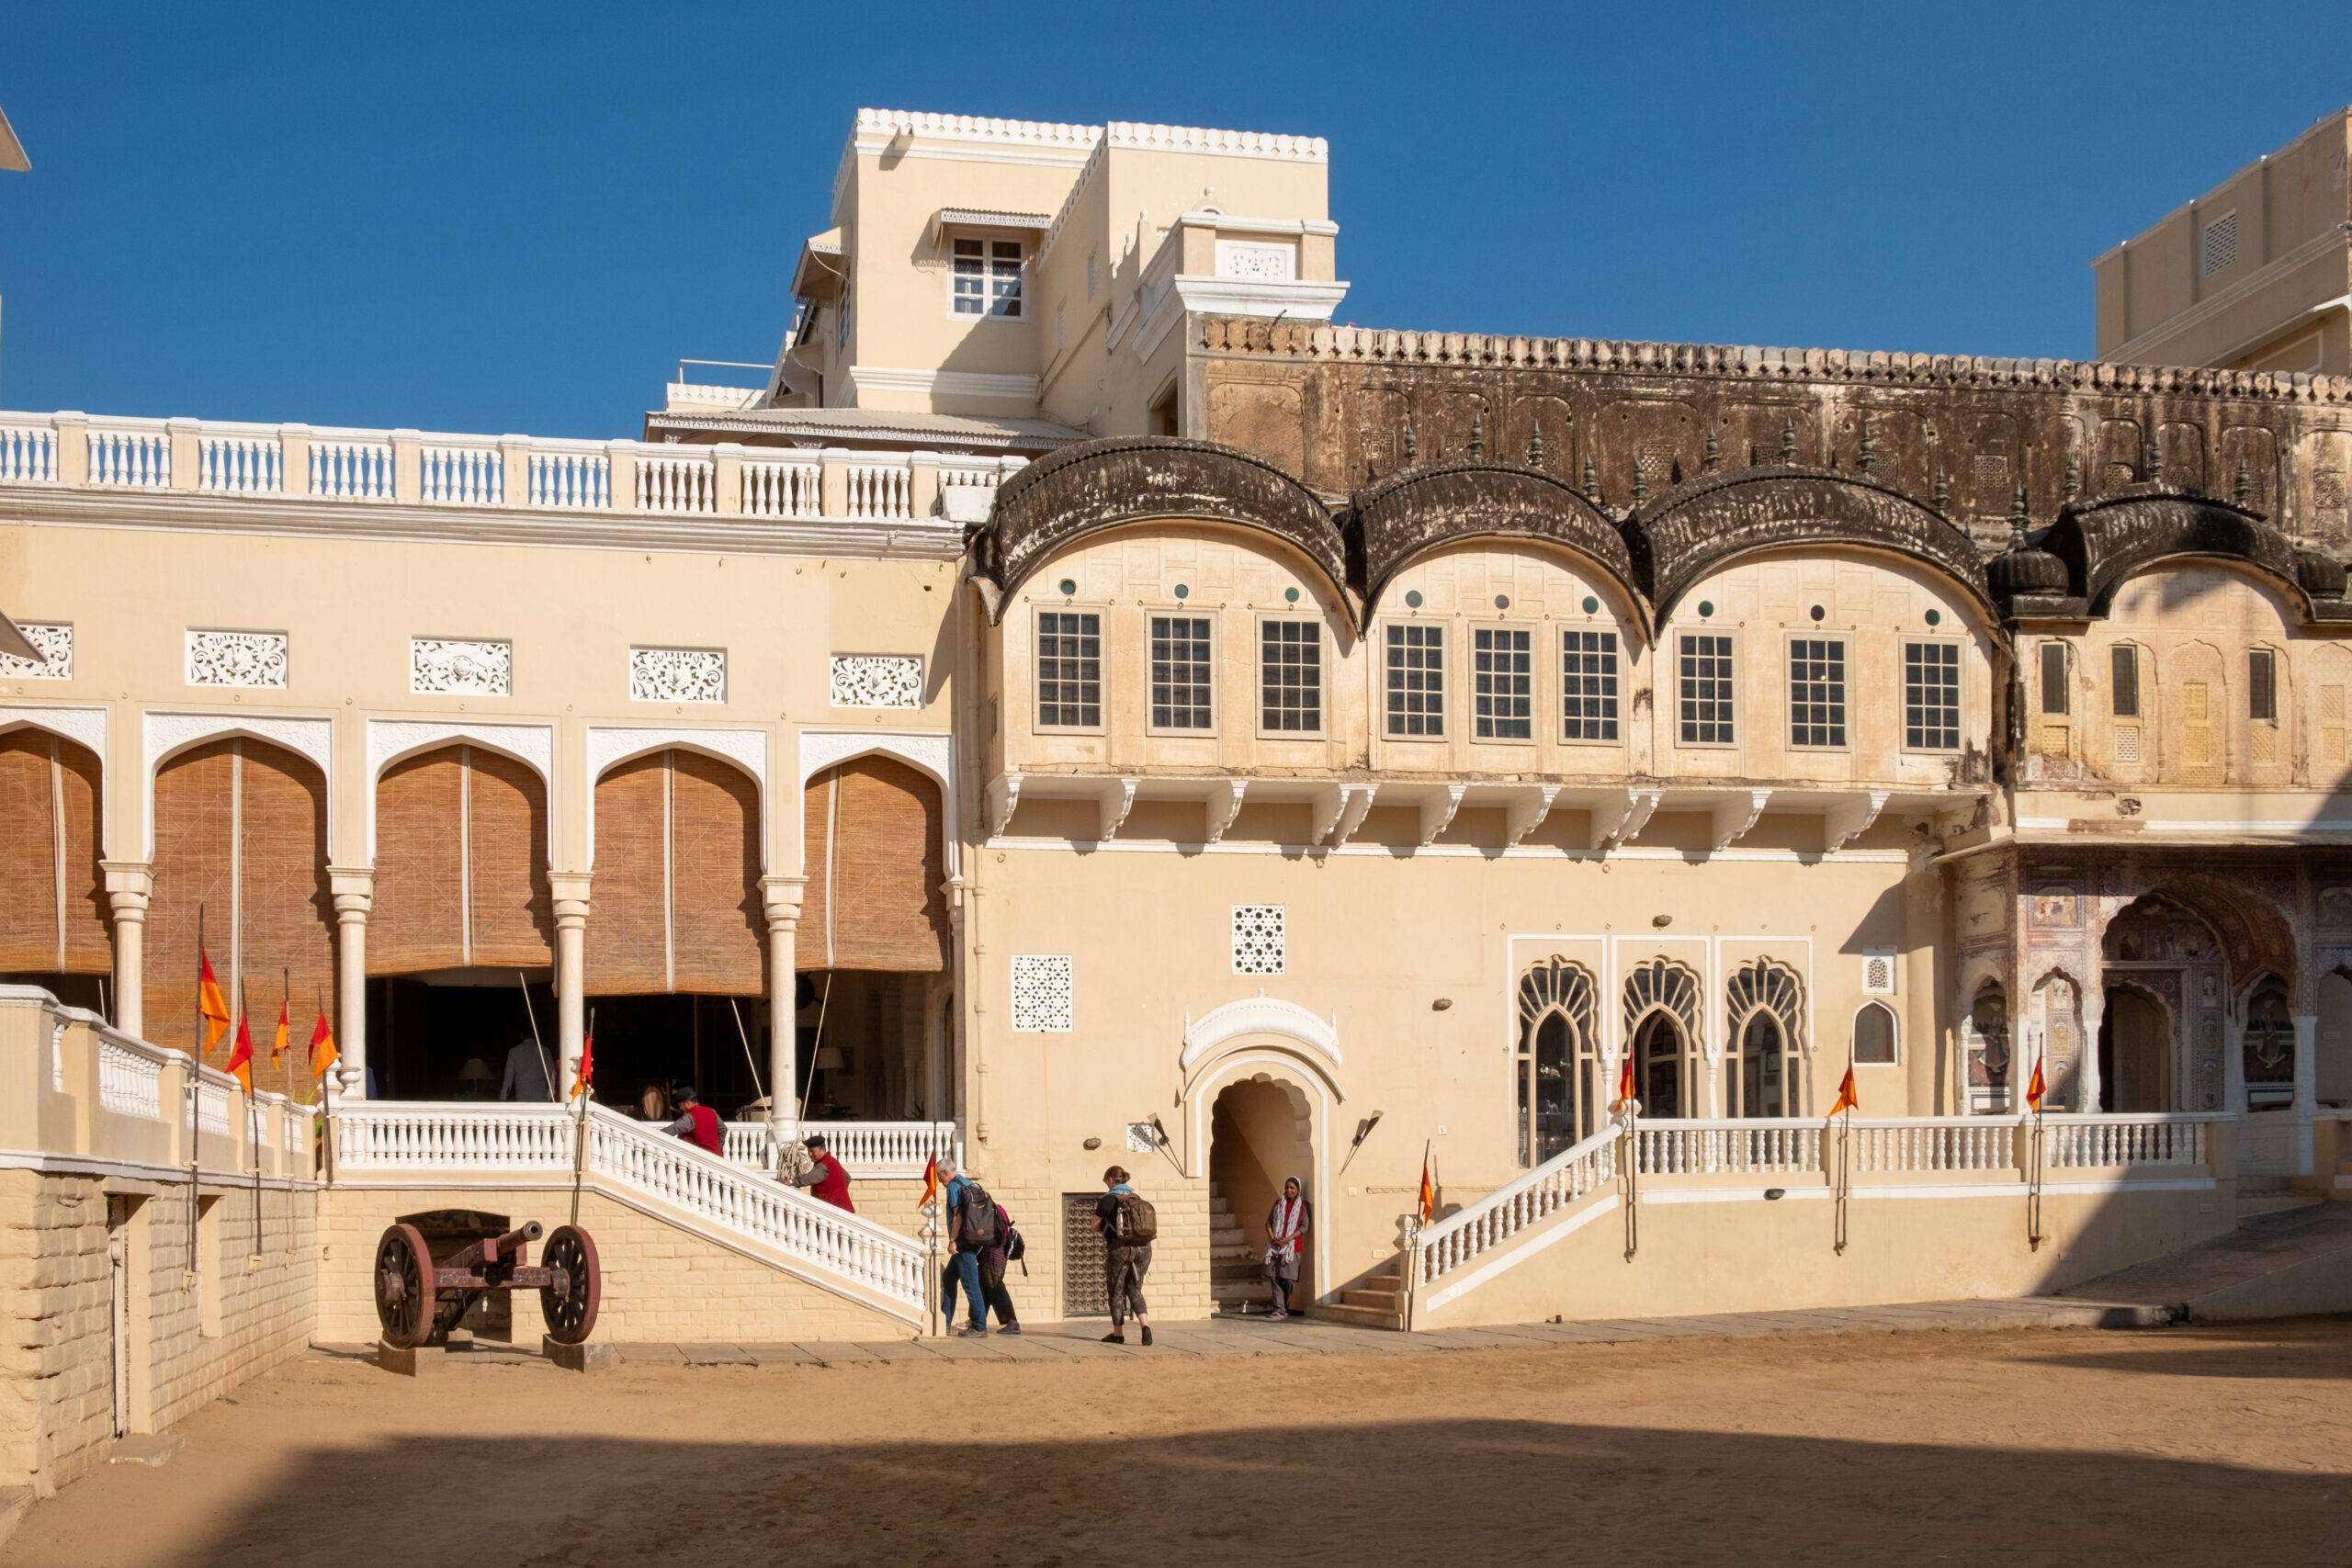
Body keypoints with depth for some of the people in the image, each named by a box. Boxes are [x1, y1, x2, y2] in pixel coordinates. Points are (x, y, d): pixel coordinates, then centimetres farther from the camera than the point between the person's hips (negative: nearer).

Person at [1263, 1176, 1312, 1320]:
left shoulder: (1303, 1205, 4)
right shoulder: (1278, 1203, 15)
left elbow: (1304, 1226, -5)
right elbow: (1269, 1222, 11)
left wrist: (1288, 1239, -14)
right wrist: (1272, 1238, -7)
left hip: (1292, 1246, -3)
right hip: (1275, 1246, 3)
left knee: (1288, 1278, -4)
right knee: (1274, 1276, -5)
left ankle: (1284, 1307, 8)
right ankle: (1279, 1308, -5)